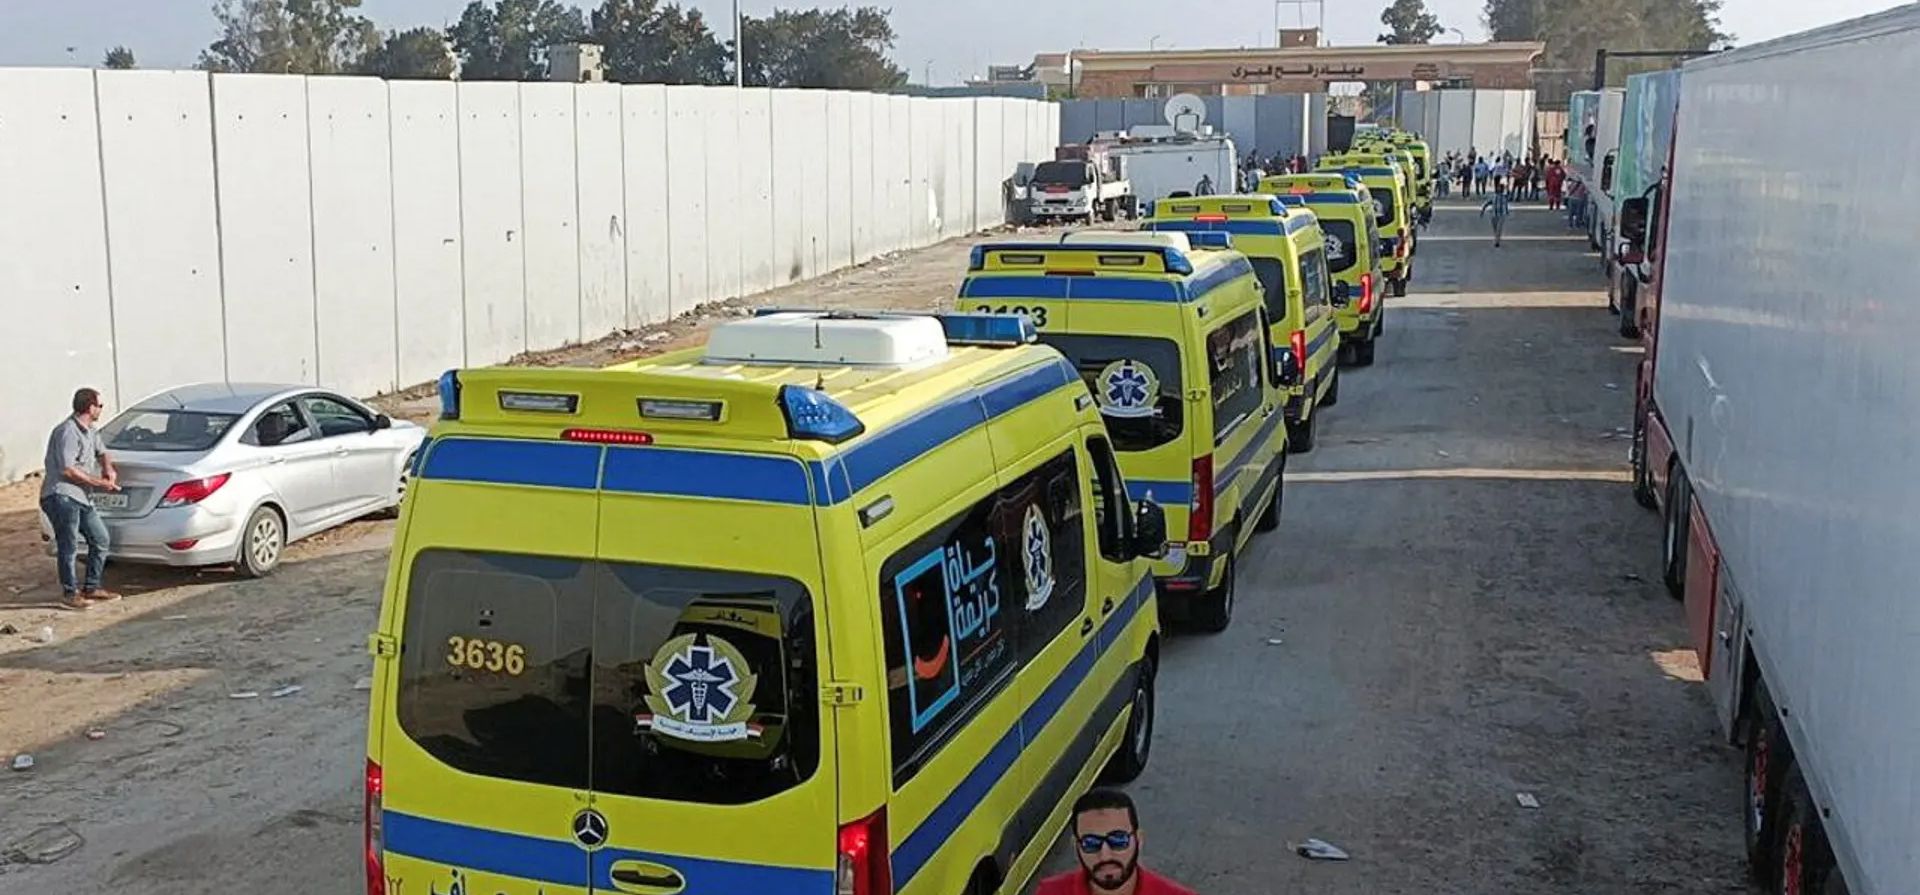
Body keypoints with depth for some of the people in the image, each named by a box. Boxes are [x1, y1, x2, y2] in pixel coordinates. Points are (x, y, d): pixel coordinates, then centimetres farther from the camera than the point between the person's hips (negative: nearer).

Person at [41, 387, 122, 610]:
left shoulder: (91, 430, 15)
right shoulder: (68, 432, -15)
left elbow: (101, 453, 32)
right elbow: (67, 470, -20)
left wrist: (109, 469, 10)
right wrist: (99, 483, -13)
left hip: (82, 497, 10)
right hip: (61, 496, -10)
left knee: (100, 539, 12)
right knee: (68, 546, -8)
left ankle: (91, 587, 20)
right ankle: (70, 593, -1)